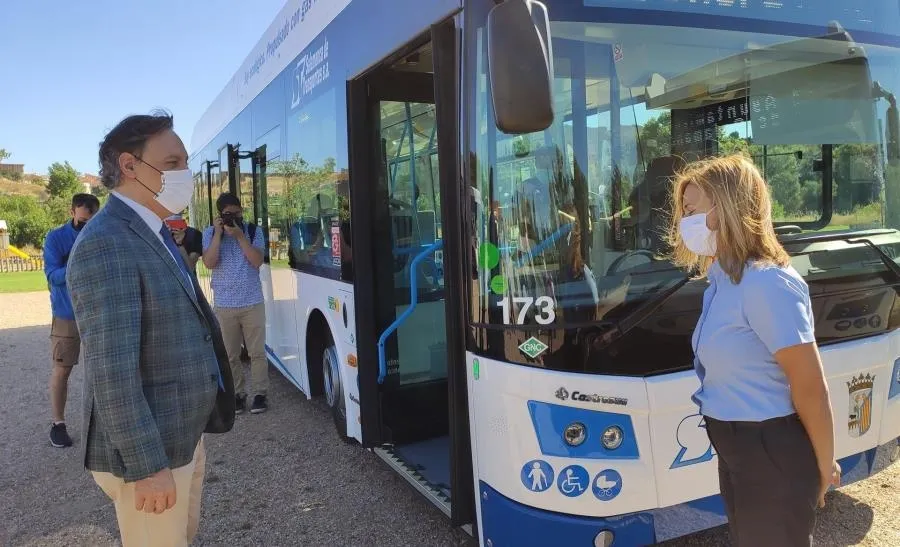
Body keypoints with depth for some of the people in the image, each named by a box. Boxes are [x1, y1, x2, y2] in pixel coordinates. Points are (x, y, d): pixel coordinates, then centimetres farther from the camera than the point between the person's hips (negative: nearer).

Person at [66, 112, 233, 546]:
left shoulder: (153, 233, 9)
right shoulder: (105, 246, -22)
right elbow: (112, 371, -26)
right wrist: (148, 466, -23)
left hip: (184, 435, 9)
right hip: (148, 449, -9)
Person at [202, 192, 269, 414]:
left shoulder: (253, 231, 1)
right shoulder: (210, 233, 2)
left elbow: (257, 261, -11)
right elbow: (209, 263, -11)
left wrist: (239, 235, -17)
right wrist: (218, 233, -15)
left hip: (252, 302, -1)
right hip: (224, 305, 1)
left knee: (257, 352, 2)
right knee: (230, 355, 7)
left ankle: (259, 393, 12)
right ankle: (238, 394, 18)